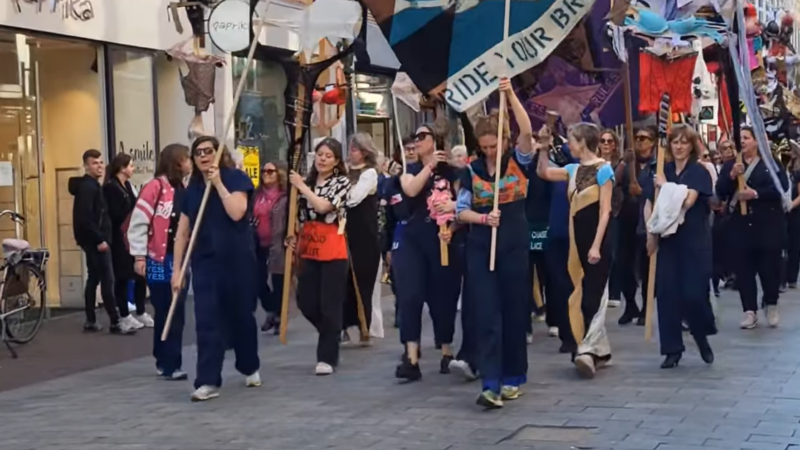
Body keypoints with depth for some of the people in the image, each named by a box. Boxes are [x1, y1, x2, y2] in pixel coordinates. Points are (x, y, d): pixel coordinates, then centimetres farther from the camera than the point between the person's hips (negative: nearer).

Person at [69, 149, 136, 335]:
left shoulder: (93, 185, 17)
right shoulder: (87, 187, -15)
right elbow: (85, 218, -24)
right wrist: (99, 239, -21)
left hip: (94, 240, 11)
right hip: (94, 241, -11)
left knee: (94, 279, 12)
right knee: (107, 280, -9)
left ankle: (91, 322, 16)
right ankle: (115, 322, -7)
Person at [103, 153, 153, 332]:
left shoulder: (127, 186, 14)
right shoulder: (110, 187, -12)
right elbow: (115, 216, -18)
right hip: (119, 239, -8)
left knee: (141, 273, 6)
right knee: (122, 277, 1)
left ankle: (141, 312, 17)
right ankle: (124, 315, 10)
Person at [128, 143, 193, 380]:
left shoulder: (184, 190, 12)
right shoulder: (155, 187, -11)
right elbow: (138, 223, -13)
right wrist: (139, 256, -15)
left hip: (180, 260, 7)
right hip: (160, 261, -7)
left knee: (176, 313, 9)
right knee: (166, 314, -4)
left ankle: (167, 362, 18)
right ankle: (168, 364, 3)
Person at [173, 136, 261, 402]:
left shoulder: (236, 178, -4)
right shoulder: (192, 188, 8)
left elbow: (236, 212, -21)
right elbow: (182, 232, 9)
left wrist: (218, 183, -17)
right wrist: (177, 269, 4)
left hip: (237, 260, -3)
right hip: (205, 263, 3)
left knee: (241, 316, 11)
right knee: (207, 322, -5)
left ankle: (250, 368, 33)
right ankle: (208, 382, -6)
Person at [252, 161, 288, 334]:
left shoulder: (286, 196, -8)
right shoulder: (258, 195, 12)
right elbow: (251, 218, 19)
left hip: (278, 245, -6)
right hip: (259, 244, 6)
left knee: (278, 282, 2)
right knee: (260, 282, 10)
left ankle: (279, 316, 15)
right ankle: (270, 312, 30)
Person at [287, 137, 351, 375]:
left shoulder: (342, 182, -3)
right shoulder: (307, 181, 13)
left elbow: (323, 206, -18)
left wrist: (302, 186, -9)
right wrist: (295, 237, 4)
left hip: (332, 250, -5)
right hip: (309, 249, 6)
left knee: (330, 304, -4)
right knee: (305, 301, 4)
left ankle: (327, 357, 3)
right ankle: (332, 334, 30)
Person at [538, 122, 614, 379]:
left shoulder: (603, 169, -10)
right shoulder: (574, 169, 10)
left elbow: (605, 211, -14)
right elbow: (543, 172, 18)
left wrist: (596, 246, -19)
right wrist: (544, 148, 3)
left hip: (597, 241, -8)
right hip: (579, 241, 8)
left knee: (592, 296, -13)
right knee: (589, 295, 9)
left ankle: (587, 351, -21)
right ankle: (601, 352, 15)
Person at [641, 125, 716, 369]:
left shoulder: (699, 171, -4)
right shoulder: (662, 171, 8)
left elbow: (686, 201, -19)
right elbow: (649, 203, 9)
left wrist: (665, 186, -11)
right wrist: (651, 232, -1)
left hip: (694, 240, -4)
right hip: (667, 239, 4)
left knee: (693, 293, -7)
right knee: (666, 292, -1)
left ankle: (702, 336, 21)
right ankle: (672, 349, 8)